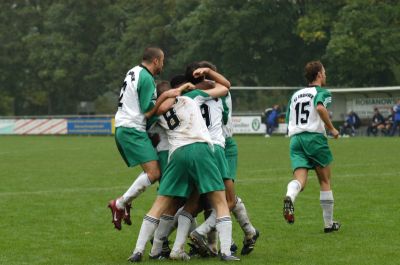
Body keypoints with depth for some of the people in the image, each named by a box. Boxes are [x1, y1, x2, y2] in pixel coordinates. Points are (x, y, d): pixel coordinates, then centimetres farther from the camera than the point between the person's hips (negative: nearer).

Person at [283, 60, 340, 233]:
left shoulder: (296, 95, 21)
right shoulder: (322, 92, 1)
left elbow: (288, 119, 22)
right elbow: (320, 107, -20)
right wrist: (332, 129, -11)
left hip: (295, 138, 5)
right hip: (315, 137, -4)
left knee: (300, 180, -8)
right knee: (325, 182, 9)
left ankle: (289, 197, -44)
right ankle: (329, 223, 15)